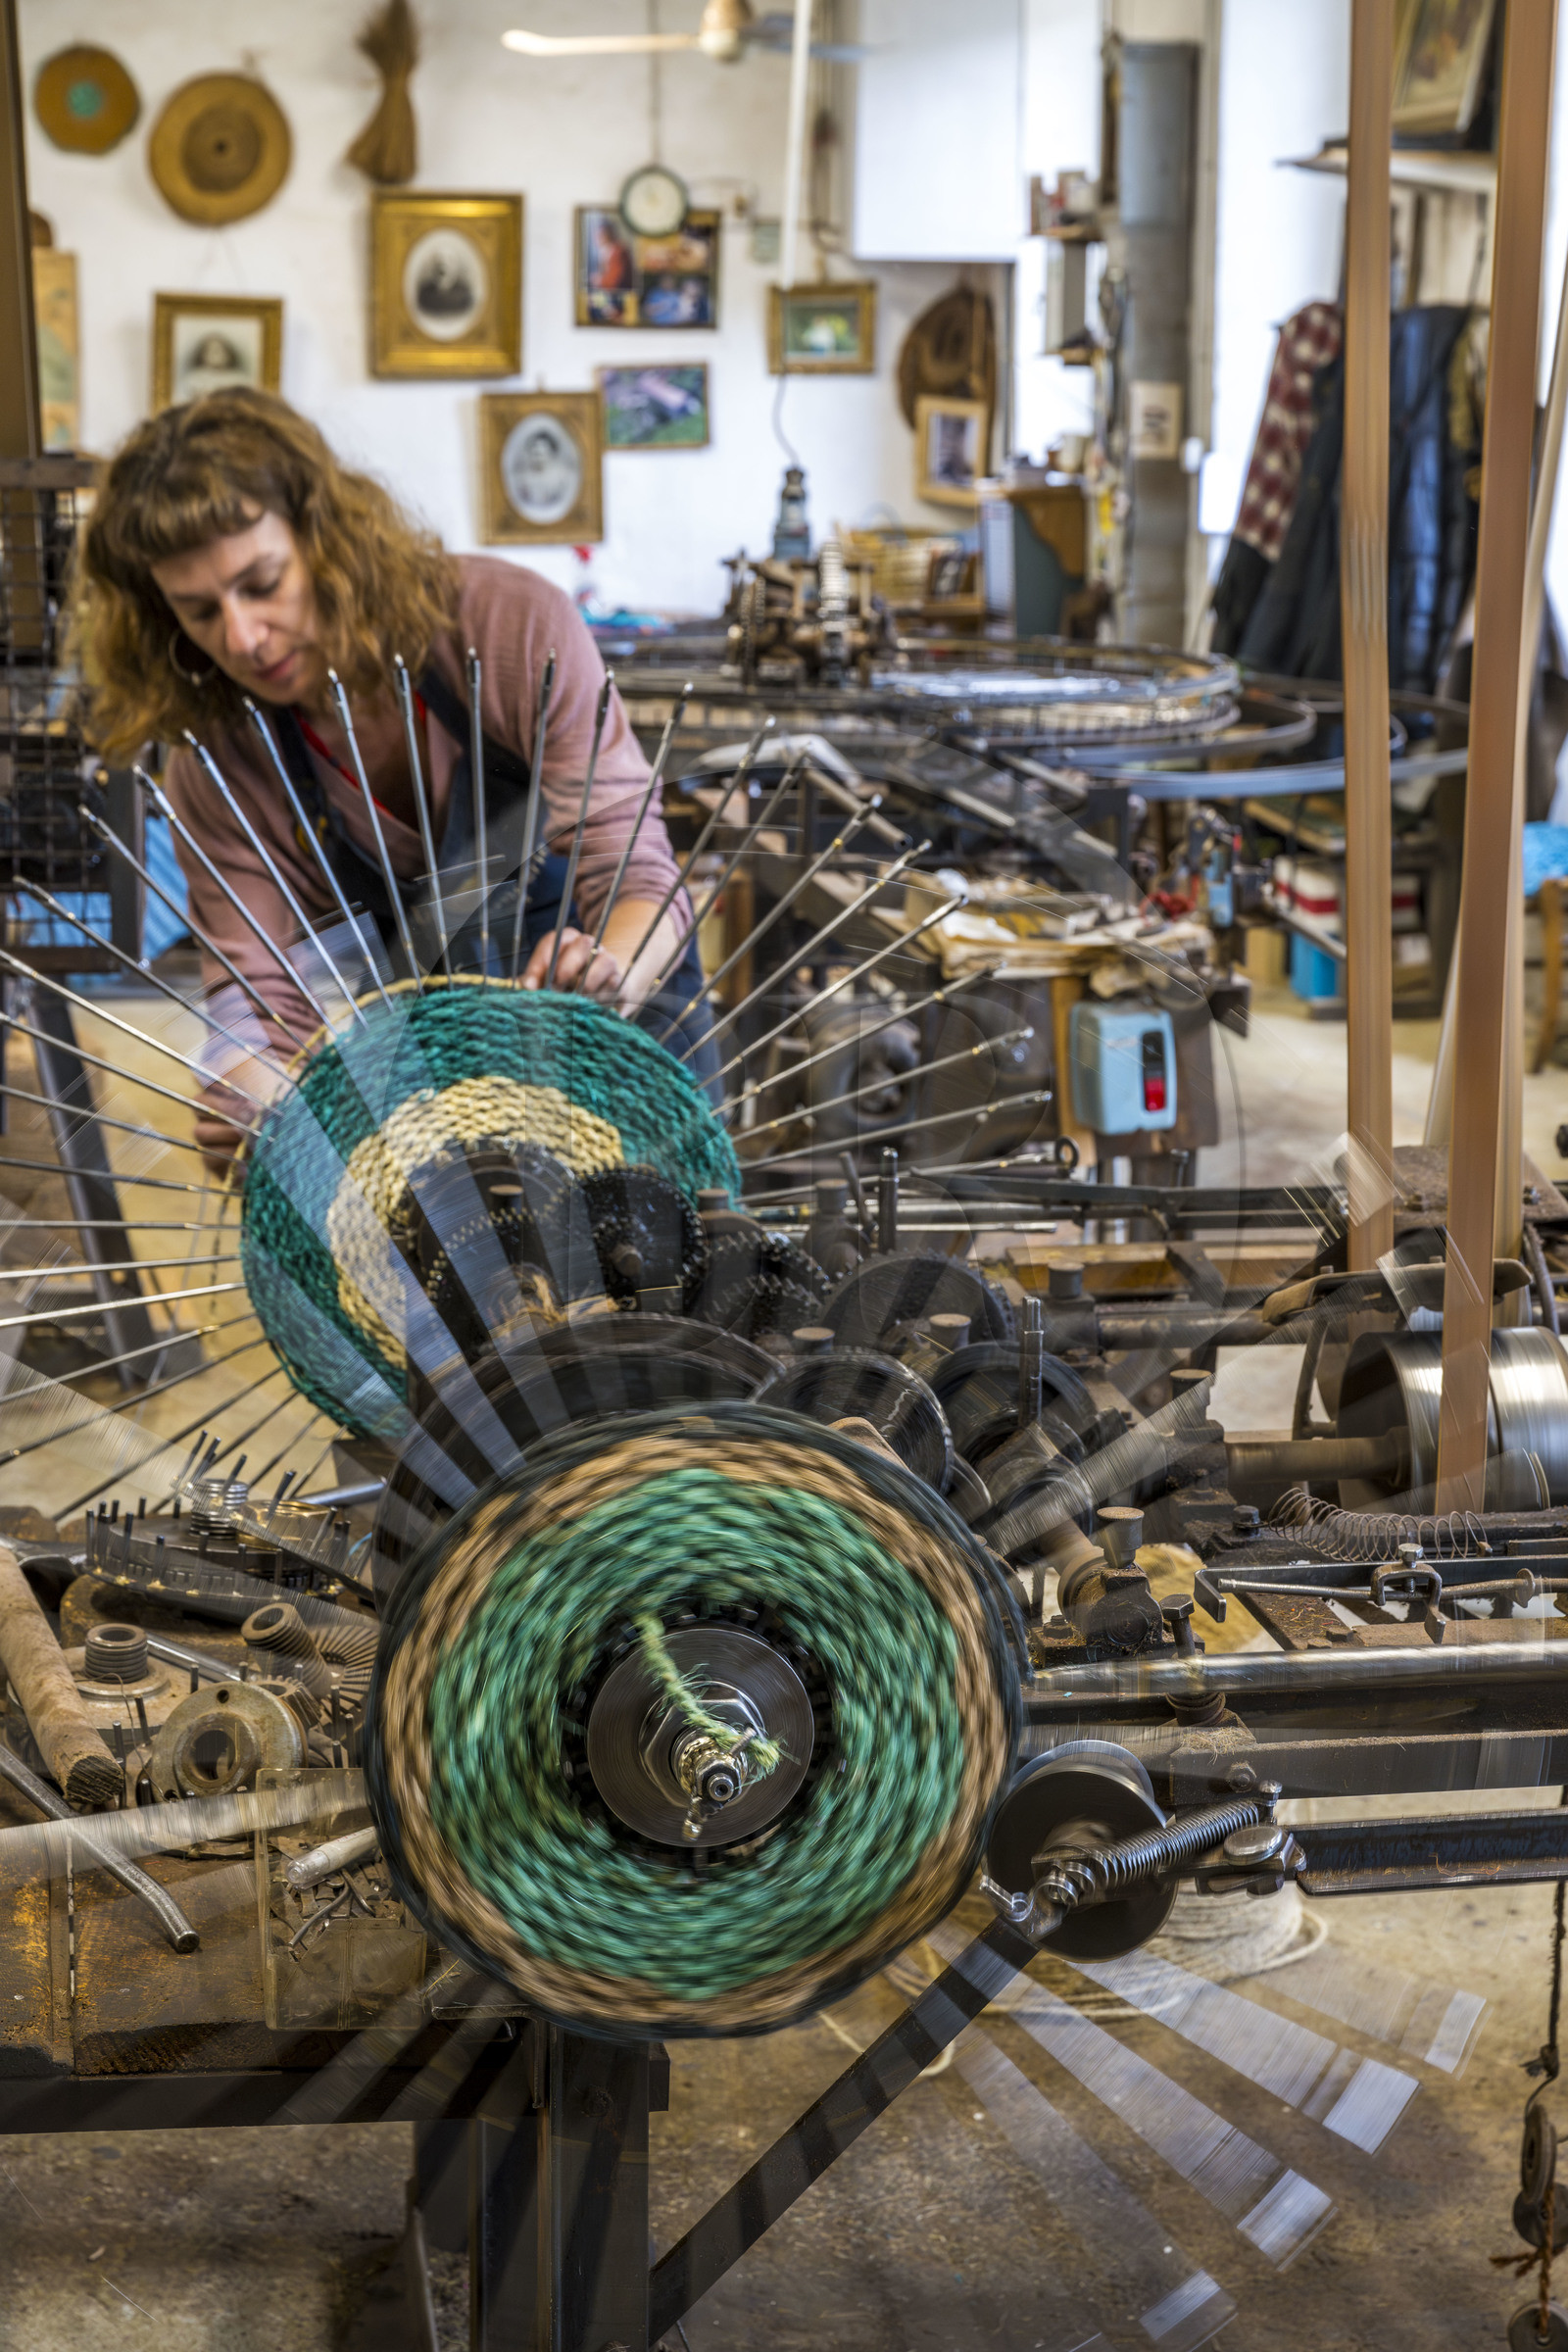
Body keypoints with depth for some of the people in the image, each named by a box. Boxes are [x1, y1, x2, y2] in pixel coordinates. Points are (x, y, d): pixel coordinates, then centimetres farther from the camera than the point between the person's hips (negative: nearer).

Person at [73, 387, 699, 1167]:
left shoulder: (511, 623, -25)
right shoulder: (217, 771, -16)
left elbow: (640, 877, -26)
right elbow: (261, 1002, -19)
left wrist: (612, 975, -50)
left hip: (632, 1004, -2)